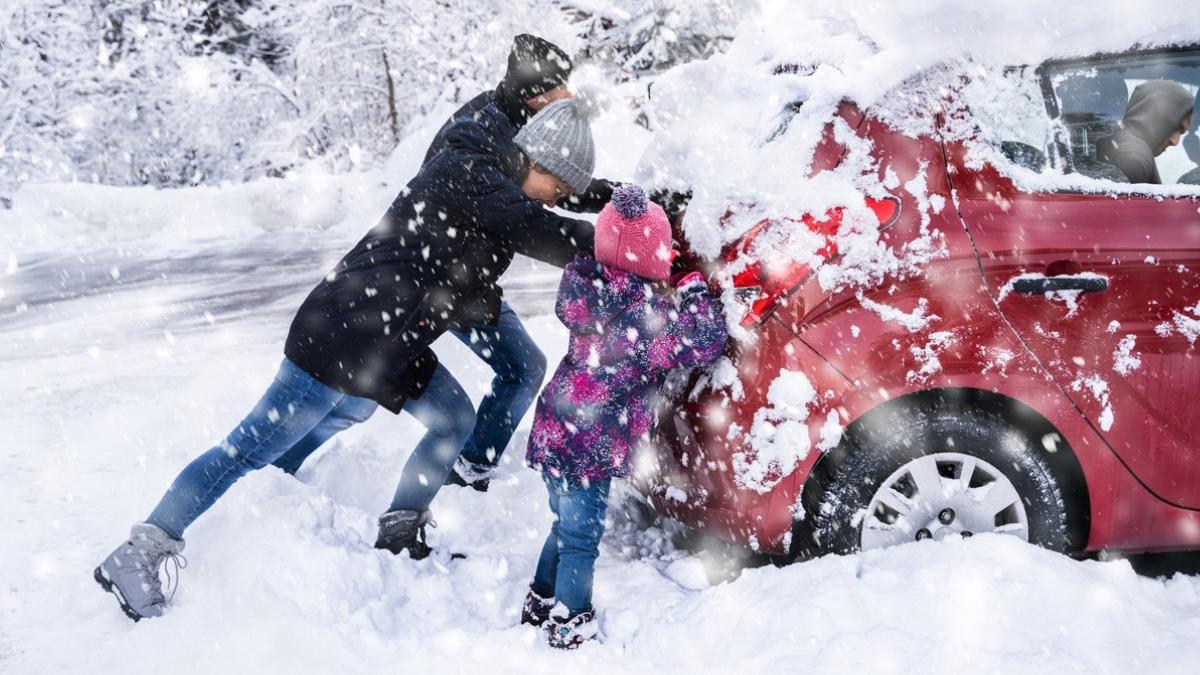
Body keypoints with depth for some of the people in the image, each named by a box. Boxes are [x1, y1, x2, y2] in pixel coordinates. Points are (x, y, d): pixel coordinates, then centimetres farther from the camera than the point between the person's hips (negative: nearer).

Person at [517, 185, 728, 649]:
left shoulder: (585, 282, -2)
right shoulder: (648, 312, -19)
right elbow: (705, 345, -12)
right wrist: (695, 293, 3)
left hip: (555, 425, 8)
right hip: (591, 443, -7)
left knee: (566, 523, 24)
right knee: (581, 536, 6)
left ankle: (541, 605, 38)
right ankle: (570, 627, 18)